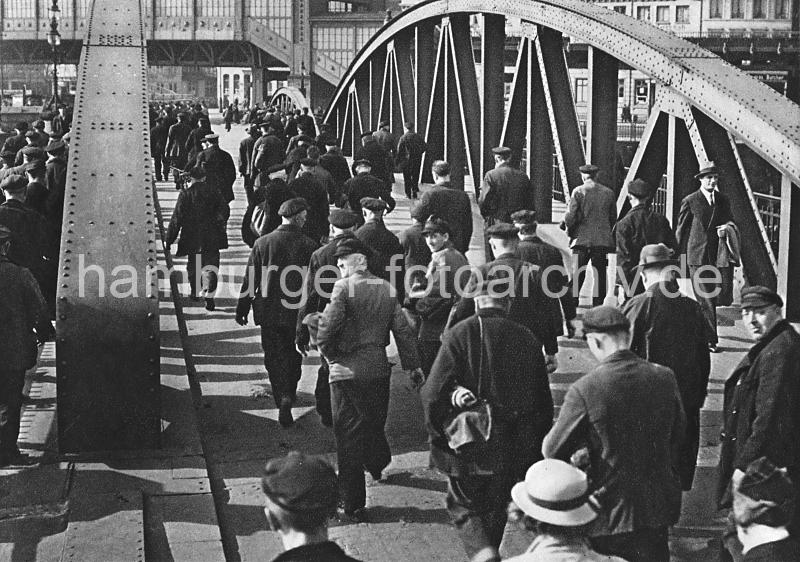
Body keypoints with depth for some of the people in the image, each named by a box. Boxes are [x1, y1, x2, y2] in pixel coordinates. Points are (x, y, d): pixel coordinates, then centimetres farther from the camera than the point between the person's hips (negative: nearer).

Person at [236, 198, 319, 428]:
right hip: (298, 312, 0)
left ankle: (283, 396, -4)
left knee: (274, 357, 9)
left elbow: (251, 280, -2)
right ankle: (290, 393, 22)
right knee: (294, 355, 19)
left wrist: (242, 309, 8)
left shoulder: (263, 243, -7)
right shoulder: (308, 245, -9)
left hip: (269, 312, 0)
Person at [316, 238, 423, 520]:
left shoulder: (344, 288, -13)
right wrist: (412, 366, 14)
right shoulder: (386, 288, 4)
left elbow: (326, 329, -20)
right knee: (375, 424, 26)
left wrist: (331, 356, -2)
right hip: (379, 370, 5)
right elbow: (403, 330, 6)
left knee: (348, 436, 1)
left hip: (347, 371, -5)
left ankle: (353, 504, 3)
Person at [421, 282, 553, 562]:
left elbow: (434, 391, -14)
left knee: (465, 506, 12)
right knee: (495, 508, 21)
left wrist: (439, 433, -1)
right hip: (515, 450, 3)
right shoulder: (528, 339, 3)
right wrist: (536, 450, 16)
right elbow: (543, 401, 8)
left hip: (470, 445, -3)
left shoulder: (461, 334, -8)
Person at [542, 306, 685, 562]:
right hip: (657, 508, 4)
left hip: (609, 512, -4)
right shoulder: (665, 378, -6)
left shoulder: (585, 389, -19)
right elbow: (677, 439, 9)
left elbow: (552, 451, -10)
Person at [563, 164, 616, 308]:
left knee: (577, 276, 4)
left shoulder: (578, 191, -5)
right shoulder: (608, 193, 4)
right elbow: (613, 219, 8)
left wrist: (570, 231, 7)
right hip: (603, 241, 2)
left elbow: (570, 216, -9)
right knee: (600, 276, 6)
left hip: (581, 240, -2)